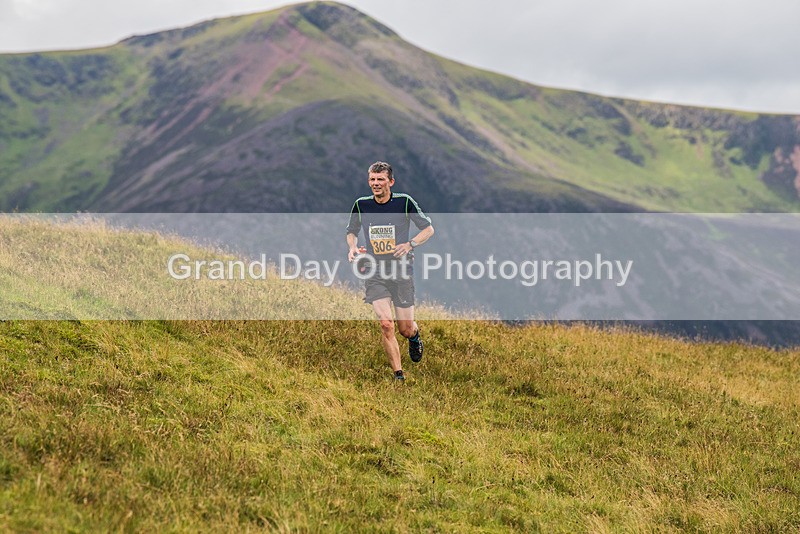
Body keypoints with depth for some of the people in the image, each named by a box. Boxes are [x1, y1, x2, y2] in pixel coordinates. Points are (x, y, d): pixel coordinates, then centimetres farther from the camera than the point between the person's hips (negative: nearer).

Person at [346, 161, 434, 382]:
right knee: (386, 324, -16)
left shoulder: (404, 202, -6)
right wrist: (353, 247, -3)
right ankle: (398, 374, -3)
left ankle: (414, 336, 43)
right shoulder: (361, 205, 1)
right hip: (374, 273, 1)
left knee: (405, 329, 4)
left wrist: (410, 244, -14)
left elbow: (428, 229, 3)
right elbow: (352, 231, 19)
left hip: (402, 270, -1)